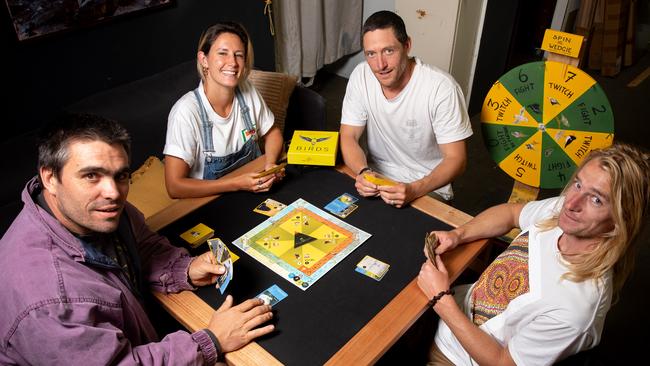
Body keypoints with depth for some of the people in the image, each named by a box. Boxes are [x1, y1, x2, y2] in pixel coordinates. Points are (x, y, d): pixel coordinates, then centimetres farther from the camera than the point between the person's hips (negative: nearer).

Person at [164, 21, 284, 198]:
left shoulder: (247, 91, -6)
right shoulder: (187, 111, -20)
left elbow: (272, 132, 11)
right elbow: (175, 186, -20)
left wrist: (270, 165, -9)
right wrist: (236, 183, -25)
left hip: (255, 189, 5)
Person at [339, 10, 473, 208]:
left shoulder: (442, 88, -20)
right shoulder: (361, 76, -9)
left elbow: (455, 159, -17)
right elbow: (348, 137, -5)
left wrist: (414, 190, -34)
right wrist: (363, 172, -25)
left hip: (428, 187, -2)